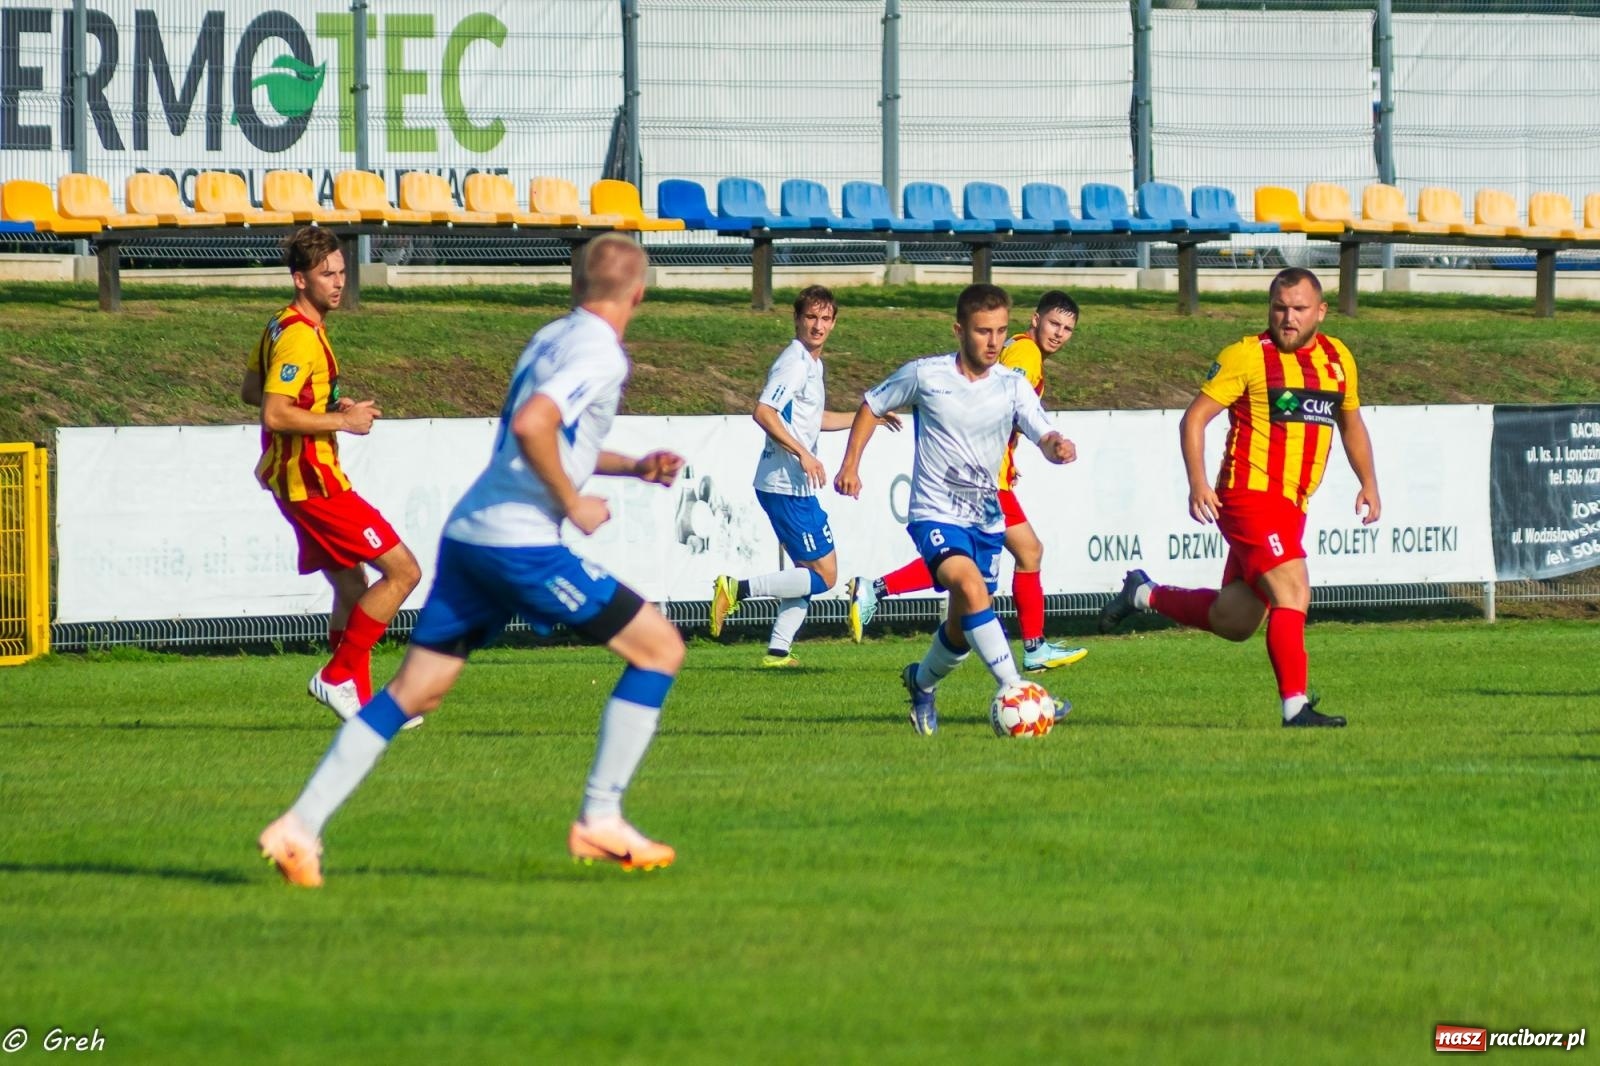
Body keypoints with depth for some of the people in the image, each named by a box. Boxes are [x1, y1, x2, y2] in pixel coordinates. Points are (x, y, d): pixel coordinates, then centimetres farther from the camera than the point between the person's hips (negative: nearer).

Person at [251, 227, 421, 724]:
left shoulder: (281, 327, 13)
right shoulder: (300, 337, -19)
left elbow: (251, 389, 25)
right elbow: (275, 414, -26)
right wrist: (342, 421, -18)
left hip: (301, 480, 11)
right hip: (314, 482, -11)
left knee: (353, 589, 16)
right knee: (402, 570, -8)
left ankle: (360, 703, 18)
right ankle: (338, 676, -6)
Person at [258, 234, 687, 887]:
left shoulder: (552, 339, 18)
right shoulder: (600, 354, -9)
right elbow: (531, 425, -25)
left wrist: (632, 467, 25)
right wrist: (573, 504, -13)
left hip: (467, 535, 8)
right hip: (522, 543, -8)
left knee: (414, 691, 9)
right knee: (660, 649, 2)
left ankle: (300, 827, 2)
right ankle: (600, 820, 0)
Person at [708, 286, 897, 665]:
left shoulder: (811, 363, 17)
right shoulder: (794, 362, -14)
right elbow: (764, 412, -25)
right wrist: (803, 453, -28)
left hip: (794, 488, 10)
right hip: (786, 487, -10)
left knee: (809, 571, 17)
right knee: (823, 575, -9)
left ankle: (778, 650, 18)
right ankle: (738, 590, -11)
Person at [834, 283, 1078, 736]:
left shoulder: (1013, 386, -3)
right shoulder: (925, 375, -8)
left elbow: (1045, 436, -16)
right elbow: (872, 406, 9)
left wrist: (1058, 447, -39)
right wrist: (851, 464, 3)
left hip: (987, 519, 4)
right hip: (936, 515, -4)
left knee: (963, 630, 13)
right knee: (971, 586, -30)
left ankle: (922, 683, 45)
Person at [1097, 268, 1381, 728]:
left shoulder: (1339, 359, 11)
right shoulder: (1246, 357, -6)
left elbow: (1351, 422, 27)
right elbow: (1194, 418, -6)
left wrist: (1368, 482, 15)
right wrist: (1198, 482, -19)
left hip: (1290, 507, 7)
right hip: (1251, 495, -7)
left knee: (1232, 621, 11)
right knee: (1292, 594, -21)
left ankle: (1145, 595, 32)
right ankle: (1296, 707, -18)